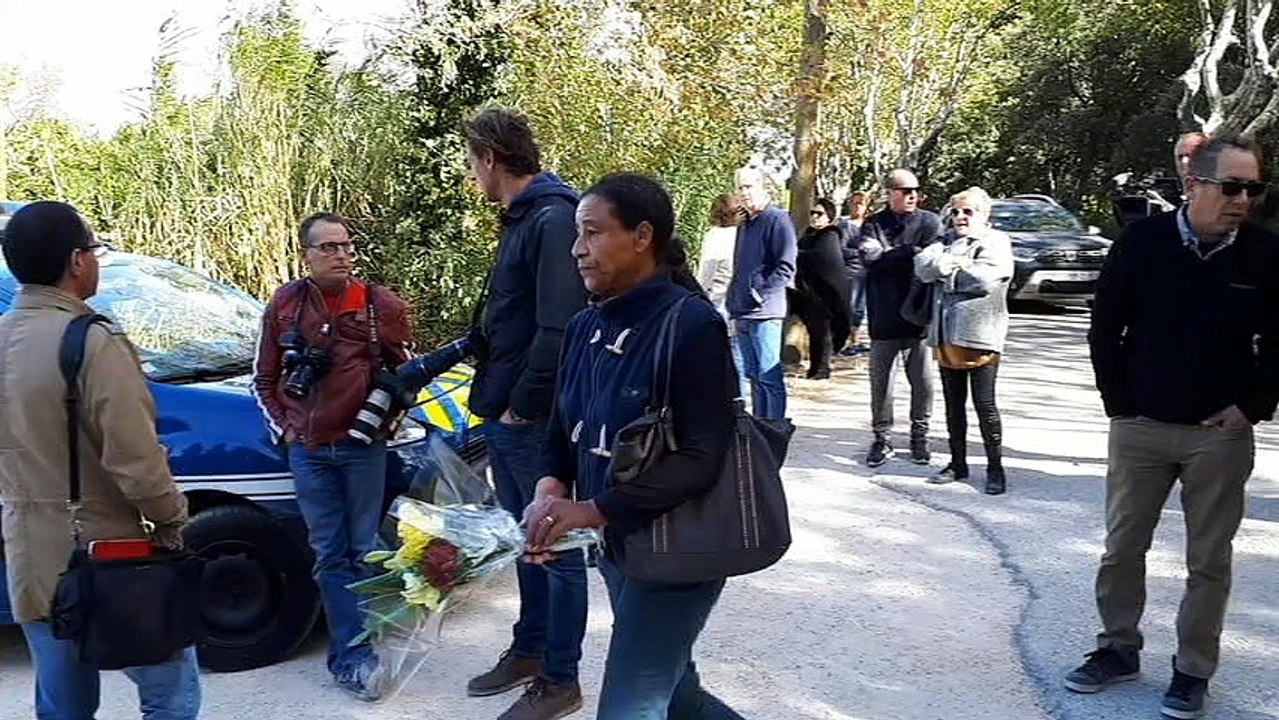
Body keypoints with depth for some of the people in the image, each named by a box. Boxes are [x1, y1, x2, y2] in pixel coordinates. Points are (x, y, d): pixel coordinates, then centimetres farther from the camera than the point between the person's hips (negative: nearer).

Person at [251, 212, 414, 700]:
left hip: (363, 445, -1)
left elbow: (403, 372, 11)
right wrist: (283, 428, 4)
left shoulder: (381, 305, 1)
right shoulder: (284, 306, 4)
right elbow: (264, 379, 13)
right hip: (307, 450, 1)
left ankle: (348, 655, 14)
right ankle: (356, 656, 6)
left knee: (362, 552, 4)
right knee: (331, 556, 2)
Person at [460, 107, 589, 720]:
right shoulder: (520, 219, 13)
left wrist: (522, 406, -18)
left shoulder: (553, 220, -18)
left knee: (555, 546, 3)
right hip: (505, 415, 10)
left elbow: (557, 327, -24)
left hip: (535, 420, -10)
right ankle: (528, 651, 35)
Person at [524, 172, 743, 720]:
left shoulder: (692, 325, -19)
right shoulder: (586, 327, 4)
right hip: (615, 546, 8)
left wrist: (594, 510, -28)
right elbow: (564, 430, 11)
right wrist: (551, 489, -10)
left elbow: (702, 457, -24)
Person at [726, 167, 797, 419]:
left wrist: (761, 293, -17)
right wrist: (734, 307, 16)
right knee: (753, 376, 12)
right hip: (742, 313, 8)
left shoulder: (777, 219, -6)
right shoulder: (745, 224, 20)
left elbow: (786, 267, -14)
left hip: (764, 313, -8)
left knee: (769, 377, -7)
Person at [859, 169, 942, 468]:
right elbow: (870, 257, -11)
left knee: (923, 381, 5)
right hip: (885, 318, 0)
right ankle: (882, 438, 17)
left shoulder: (930, 222, 4)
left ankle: (920, 437, 20)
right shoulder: (874, 225, 5)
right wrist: (910, 252, -15)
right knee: (881, 382, 5)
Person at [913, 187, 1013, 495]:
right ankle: (958, 463, 23)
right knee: (953, 404, 13)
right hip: (946, 336, 6)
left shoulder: (996, 242, -1)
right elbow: (922, 265, 0)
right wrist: (954, 263, -14)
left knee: (985, 404, -1)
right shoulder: (948, 241, 16)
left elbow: (983, 279, -18)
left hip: (980, 336, -6)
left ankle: (995, 467, 9)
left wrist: (944, 271, -5)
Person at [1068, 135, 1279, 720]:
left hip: (1220, 435, 0)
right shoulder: (1143, 242, -7)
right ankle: (1119, 649, 28)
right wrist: (1119, 403, -2)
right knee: (1122, 547, 10)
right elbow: (1105, 328, 0)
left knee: (1209, 561, 8)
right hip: (1140, 428, 0)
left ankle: (1193, 672, 22)